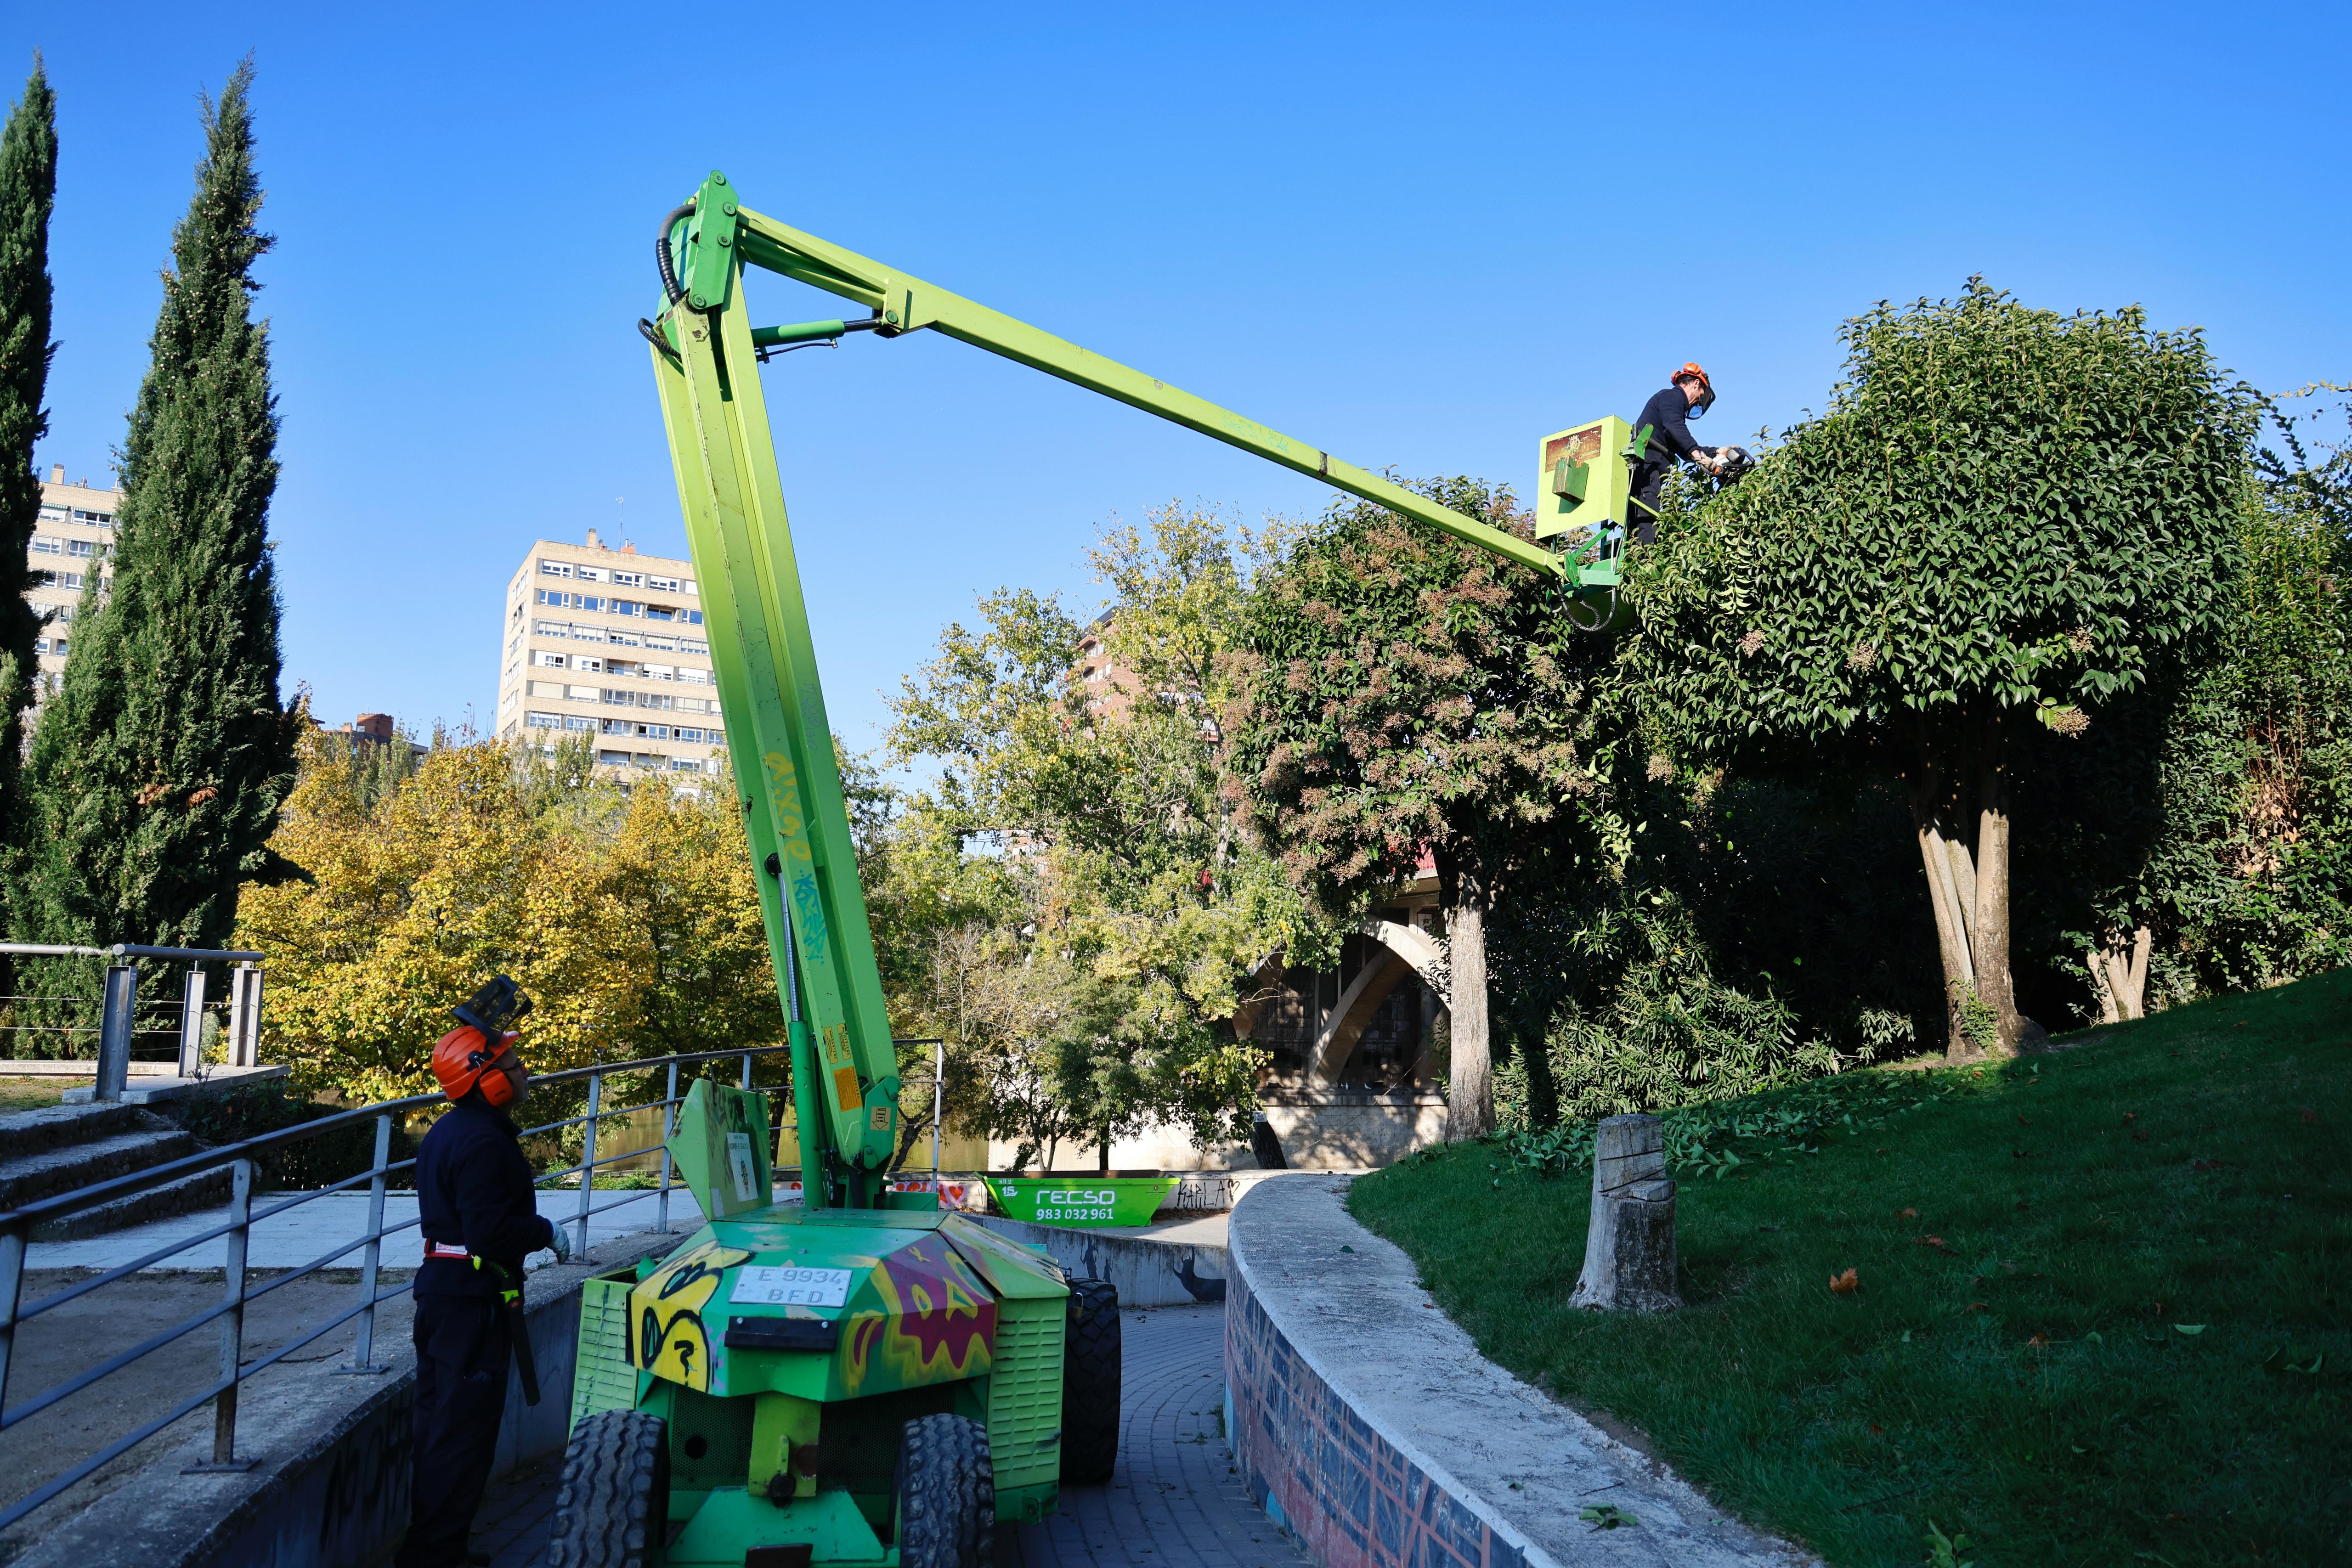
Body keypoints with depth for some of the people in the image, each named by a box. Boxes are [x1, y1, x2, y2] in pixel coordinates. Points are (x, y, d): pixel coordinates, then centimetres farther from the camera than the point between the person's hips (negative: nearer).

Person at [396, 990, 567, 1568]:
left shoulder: (448, 1132, 12)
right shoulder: (483, 1142, -22)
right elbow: (491, 1233, -27)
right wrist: (545, 1232, -13)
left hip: (441, 1290, 11)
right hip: (474, 1300, -11)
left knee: (438, 1420, 18)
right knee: (463, 1431, -1)